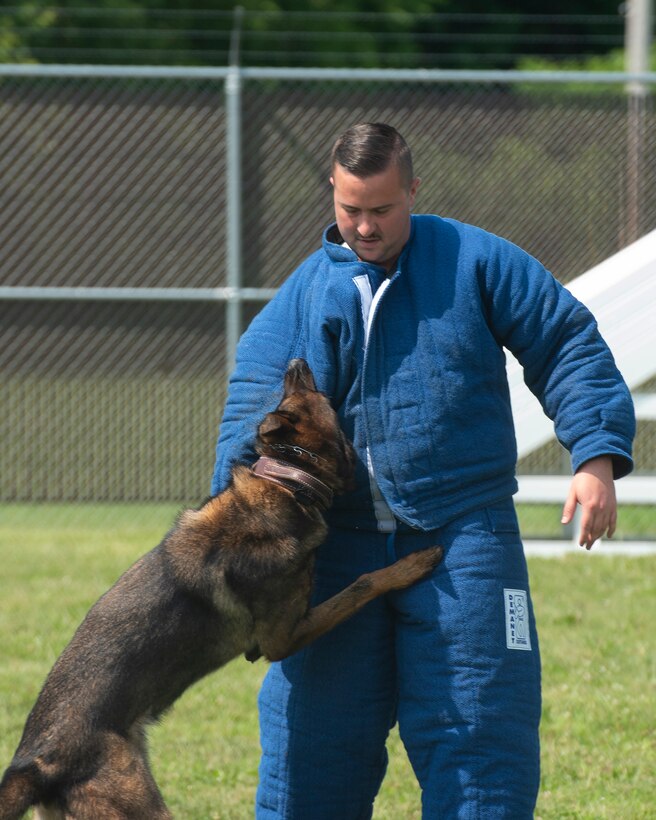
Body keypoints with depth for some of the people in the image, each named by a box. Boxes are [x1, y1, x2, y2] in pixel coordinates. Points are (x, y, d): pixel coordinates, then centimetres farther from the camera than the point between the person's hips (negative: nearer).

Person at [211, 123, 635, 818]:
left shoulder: (475, 262, 2)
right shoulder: (301, 296, 5)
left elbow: (567, 349, 3)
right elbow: (255, 411, -4)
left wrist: (597, 456, -9)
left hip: (463, 537, -2)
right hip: (338, 545, 2)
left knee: (476, 732, -3)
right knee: (316, 738, 6)